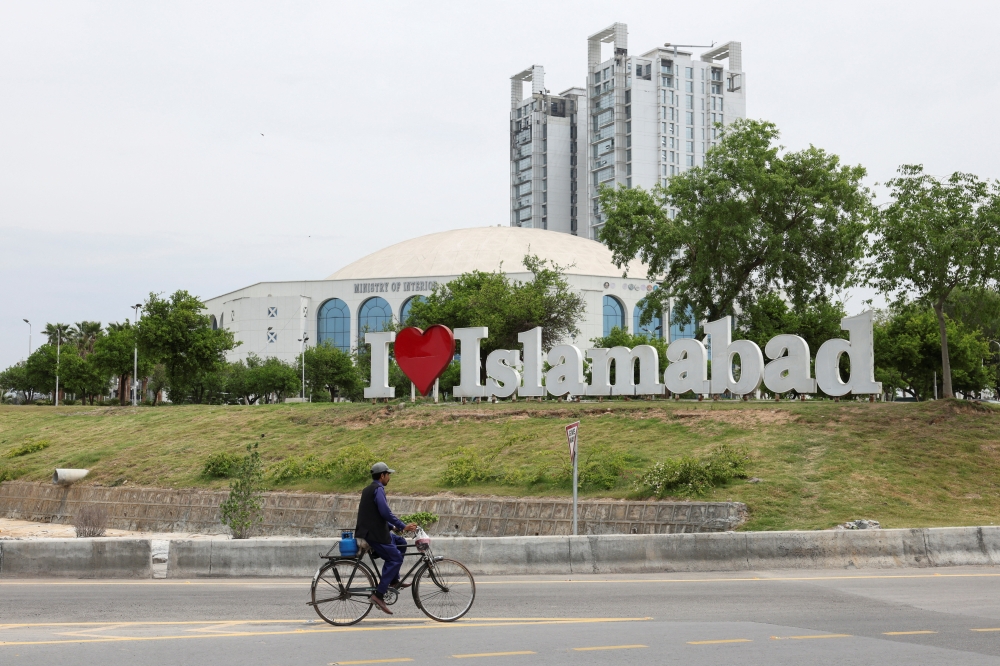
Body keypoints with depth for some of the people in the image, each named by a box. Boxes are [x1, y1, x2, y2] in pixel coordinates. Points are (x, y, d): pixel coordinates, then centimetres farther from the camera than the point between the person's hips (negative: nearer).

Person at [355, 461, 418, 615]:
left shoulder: (368, 490, 20)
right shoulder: (378, 490, -12)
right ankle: (378, 595, -14)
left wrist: (394, 526, 25)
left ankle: (394, 581, 18)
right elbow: (385, 512, -22)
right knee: (395, 559, -8)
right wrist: (403, 526, -17)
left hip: (370, 531, 10)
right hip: (375, 534, -10)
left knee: (401, 543, 20)